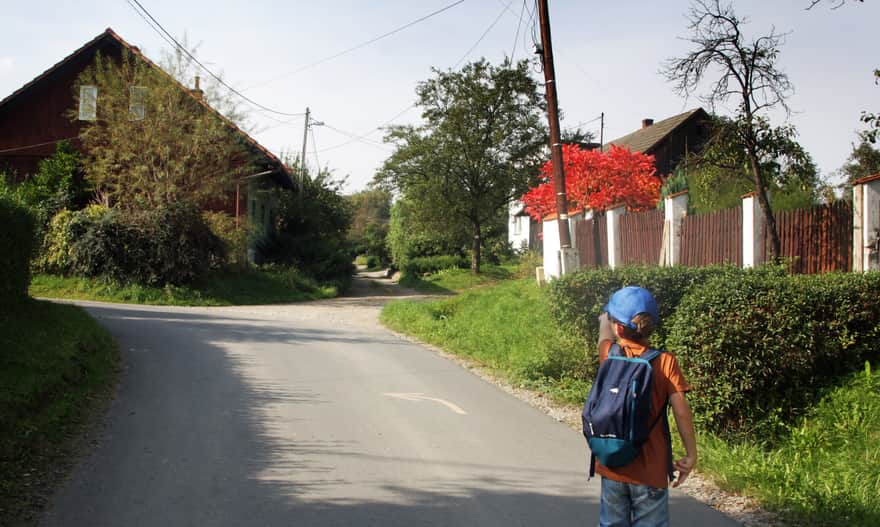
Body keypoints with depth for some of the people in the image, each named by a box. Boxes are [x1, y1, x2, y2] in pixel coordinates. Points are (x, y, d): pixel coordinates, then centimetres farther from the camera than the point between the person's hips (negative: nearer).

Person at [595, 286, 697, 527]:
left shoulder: (609, 356, -3)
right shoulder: (665, 362, -10)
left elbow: (604, 334, 19)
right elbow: (681, 410, -13)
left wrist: (606, 318, 40)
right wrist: (691, 454, -6)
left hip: (612, 466, 2)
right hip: (650, 471, -2)